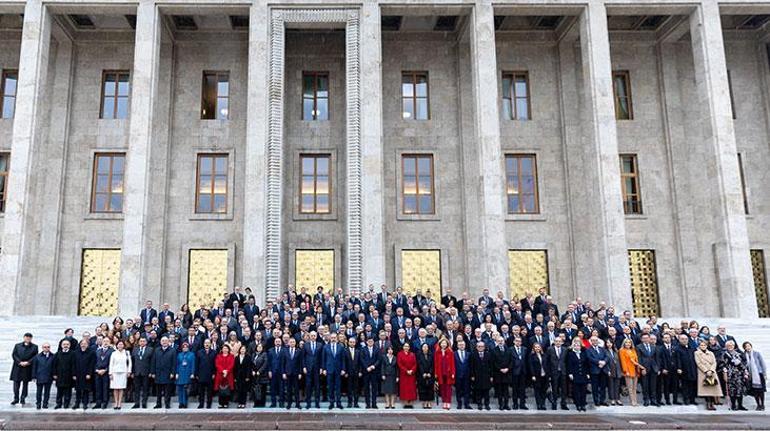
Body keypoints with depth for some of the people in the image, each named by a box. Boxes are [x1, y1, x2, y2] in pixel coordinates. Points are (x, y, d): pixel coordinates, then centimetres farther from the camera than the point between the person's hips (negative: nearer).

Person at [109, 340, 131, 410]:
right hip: (115, 372, 0)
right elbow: (111, 364, 5)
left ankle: (119, 403, 1)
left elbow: (130, 363, 8)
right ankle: (116, 403, 5)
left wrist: (129, 371, 1)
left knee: (121, 388, -2)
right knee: (115, 388, -1)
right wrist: (110, 373, -1)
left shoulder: (127, 353, 5)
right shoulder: (114, 353, 5)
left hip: (123, 372, 0)